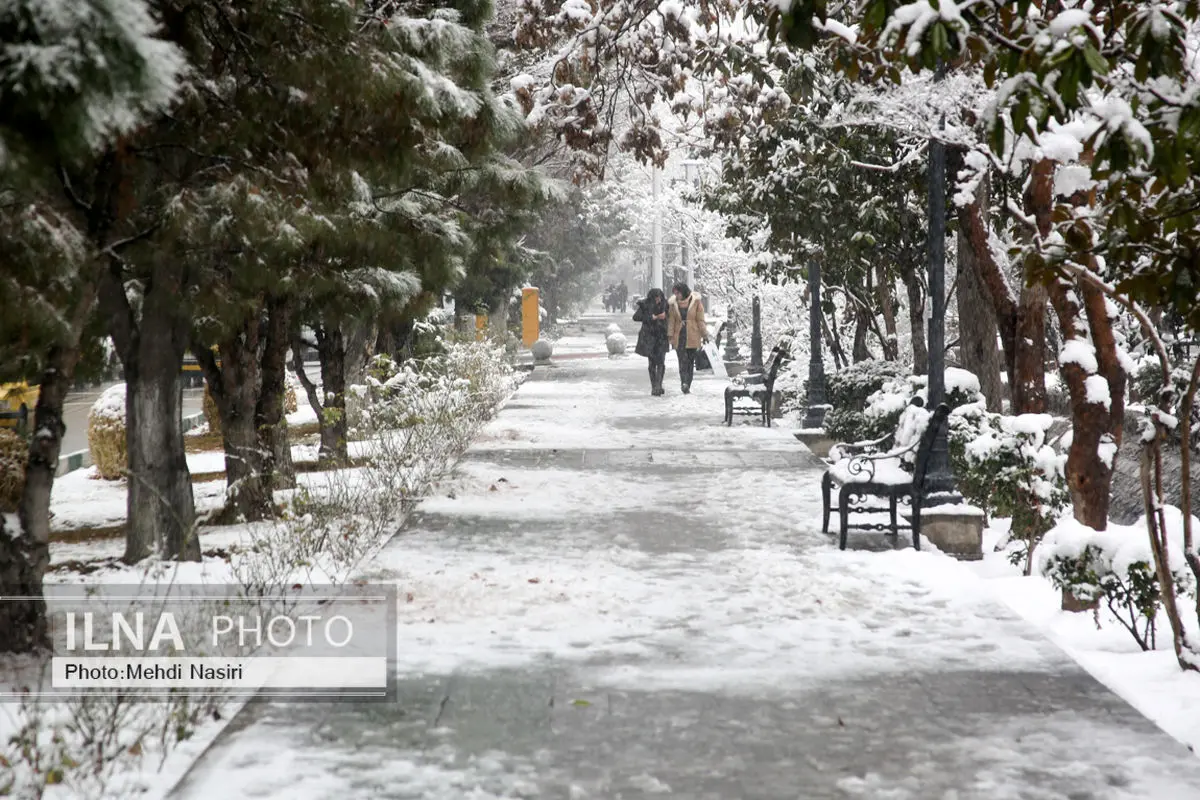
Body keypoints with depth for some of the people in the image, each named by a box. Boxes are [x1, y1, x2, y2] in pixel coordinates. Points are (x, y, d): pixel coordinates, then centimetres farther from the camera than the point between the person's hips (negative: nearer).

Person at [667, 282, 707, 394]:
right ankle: (684, 383, -25)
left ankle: (687, 385, 11)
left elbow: (700, 320, 2)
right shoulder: (674, 303, 6)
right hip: (679, 336, 0)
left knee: (690, 361, 4)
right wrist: (670, 336, -2)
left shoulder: (695, 301, 0)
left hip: (692, 337, 0)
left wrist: (704, 335, 0)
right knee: (682, 360, -14)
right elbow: (671, 320, 6)